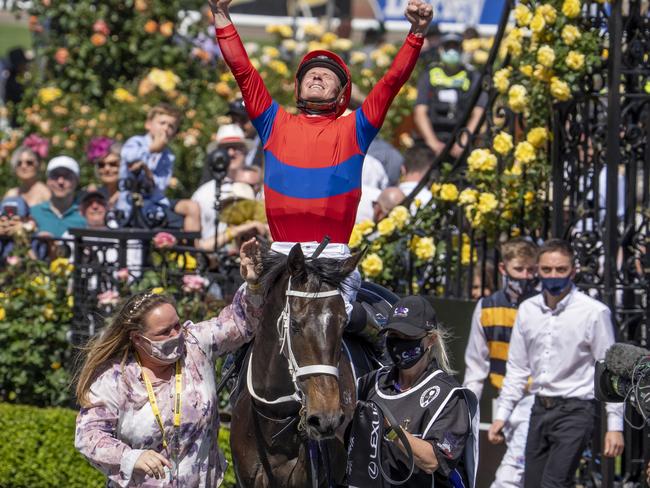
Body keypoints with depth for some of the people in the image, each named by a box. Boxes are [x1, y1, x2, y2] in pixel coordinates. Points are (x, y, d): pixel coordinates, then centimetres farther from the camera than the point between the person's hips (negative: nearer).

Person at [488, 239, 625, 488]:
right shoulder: (527, 310, 9)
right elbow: (517, 369, 17)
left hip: (575, 411, -6)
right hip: (539, 410, 6)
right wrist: (502, 414, 13)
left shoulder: (594, 312, -7)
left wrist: (615, 426, -8)